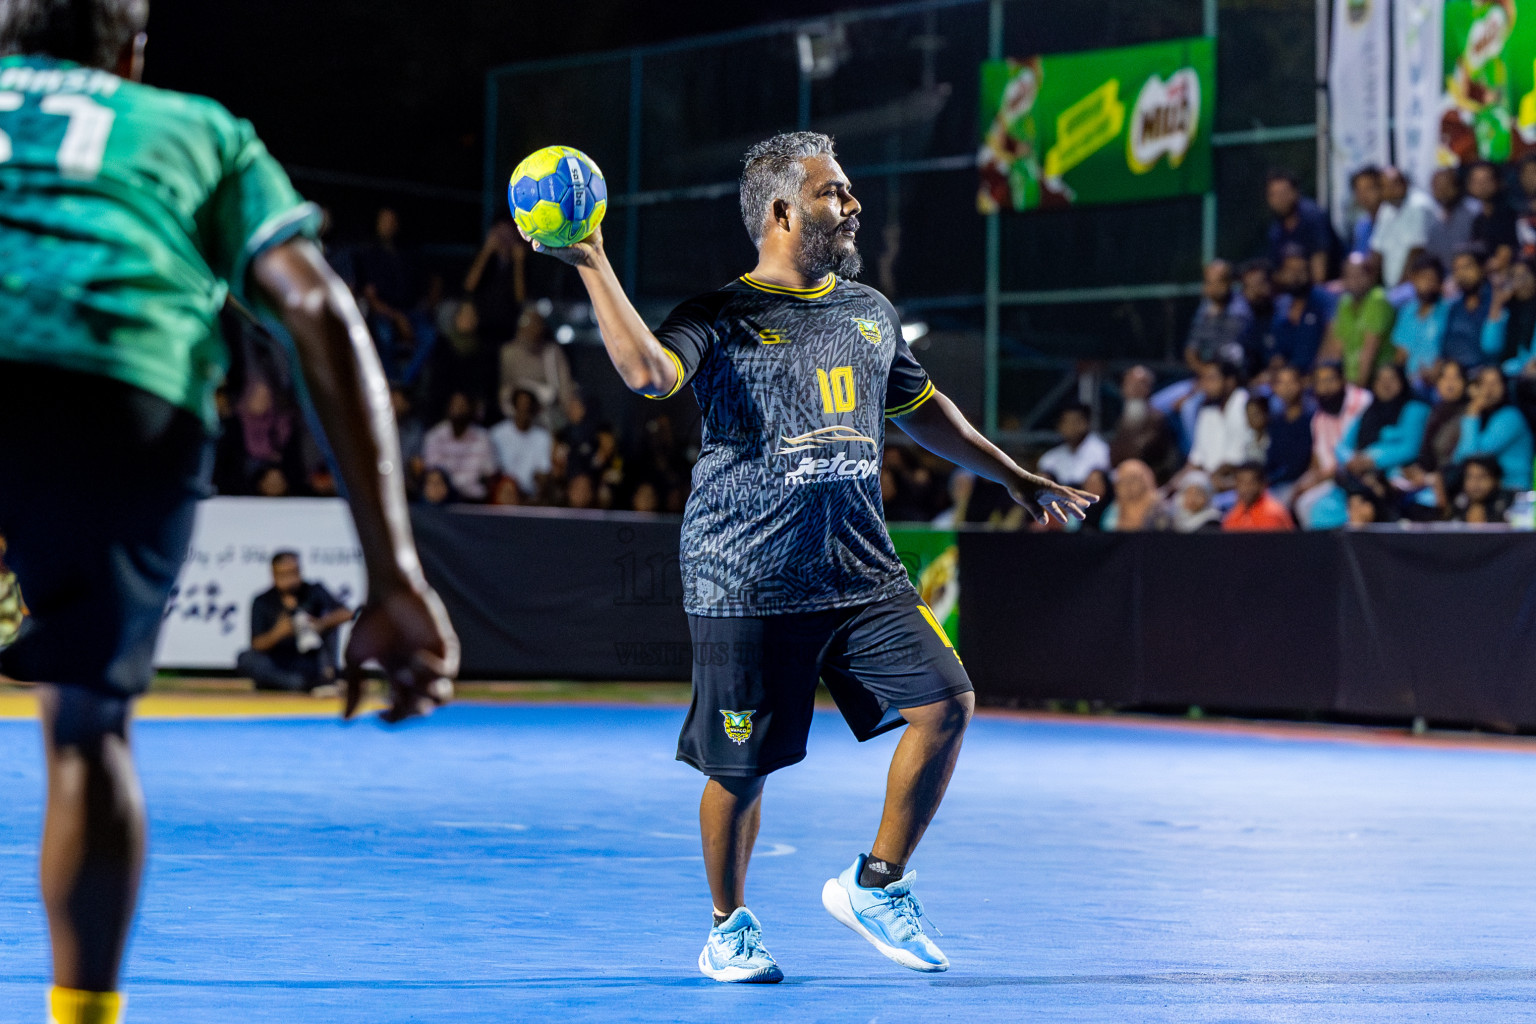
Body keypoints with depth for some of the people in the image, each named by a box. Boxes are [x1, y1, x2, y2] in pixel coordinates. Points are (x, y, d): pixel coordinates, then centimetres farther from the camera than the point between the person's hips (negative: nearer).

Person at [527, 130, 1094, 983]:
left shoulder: (869, 312, 15)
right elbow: (647, 371, -24)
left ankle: (874, 885, 9)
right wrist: (593, 268, -26)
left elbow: (921, 407, 30)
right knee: (741, 770, 1)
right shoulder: (721, 319, -4)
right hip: (747, 585, -5)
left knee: (946, 703, -9)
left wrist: (1013, 478, 34)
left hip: (862, 575, 5)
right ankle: (729, 926, 26)